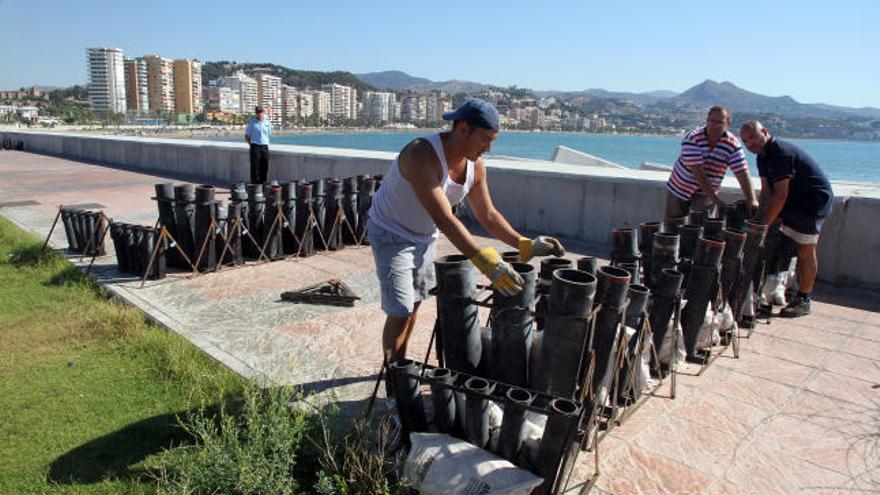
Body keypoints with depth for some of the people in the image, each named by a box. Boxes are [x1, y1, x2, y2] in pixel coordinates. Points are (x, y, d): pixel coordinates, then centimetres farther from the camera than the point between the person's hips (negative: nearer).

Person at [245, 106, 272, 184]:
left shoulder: (267, 123, 9)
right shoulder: (252, 123, -1)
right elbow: (246, 136, 4)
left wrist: (265, 143, 11)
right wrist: (252, 144, 0)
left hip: (265, 147, 4)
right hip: (255, 147, -4)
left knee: (264, 167, 7)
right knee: (255, 167, -2)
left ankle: (263, 183, 18)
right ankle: (254, 184, 3)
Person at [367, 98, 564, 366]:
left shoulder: (476, 165, -10)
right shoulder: (422, 155, -35)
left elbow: (487, 215, -1)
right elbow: (444, 219, -43)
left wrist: (525, 245, -13)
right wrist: (484, 260, -50)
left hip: (425, 236, 7)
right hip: (391, 234, -7)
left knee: (413, 304, 17)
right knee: (400, 312, -10)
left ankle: (401, 365, 36)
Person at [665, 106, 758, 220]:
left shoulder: (732, 144, -13)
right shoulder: (692, 139, -22)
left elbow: (742, 174, -15)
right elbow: (698, 172, -27)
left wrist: (752, 201, -28)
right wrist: (715, 199, -31)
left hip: (706, 194, 1)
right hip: (679, 189, -1)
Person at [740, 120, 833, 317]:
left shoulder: (782, 153, -25)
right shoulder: (763, 156, 6)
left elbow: (781, 194, -28)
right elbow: (766, 192, 4)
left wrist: (765, 224, -25)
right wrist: (761, 218, -6)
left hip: (814, 201, -10)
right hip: (794, 202, 10)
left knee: (805, 251, -5)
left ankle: (803, 301, 4)